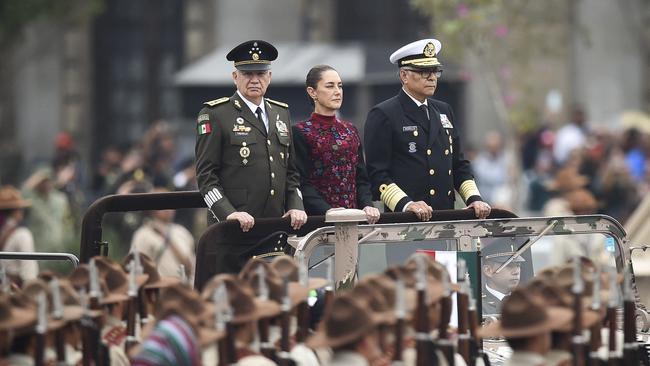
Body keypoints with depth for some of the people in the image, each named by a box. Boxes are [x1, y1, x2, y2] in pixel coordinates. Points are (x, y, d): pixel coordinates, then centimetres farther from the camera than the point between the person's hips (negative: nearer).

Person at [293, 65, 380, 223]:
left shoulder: (350, 131, 15)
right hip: (317, 217, -5)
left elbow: (361, 178, 15)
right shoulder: (301, 133, -3)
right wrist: (330, 212, -22)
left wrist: (367, 205, -5)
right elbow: (303, 184, -10)